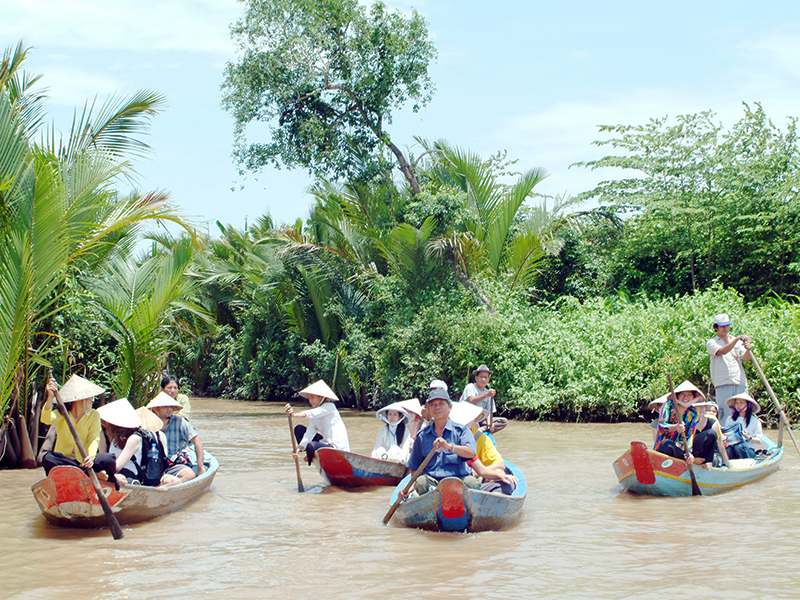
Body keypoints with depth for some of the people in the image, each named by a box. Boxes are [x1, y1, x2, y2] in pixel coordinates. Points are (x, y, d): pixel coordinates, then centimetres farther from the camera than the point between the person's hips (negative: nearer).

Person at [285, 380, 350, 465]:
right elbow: (310, 432, -3)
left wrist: (295, 414, -47)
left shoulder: (329, 406, -11)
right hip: (326, 442, 8)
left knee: (311, 446, -31)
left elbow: (311, 414, -31)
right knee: (299, 429, 9)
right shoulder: (314, 410, 10)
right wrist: (299, 448, -19)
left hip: (338, 446, -8)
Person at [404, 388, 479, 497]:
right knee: (421, 481, -32)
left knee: (472, 482, -33)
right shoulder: (422, 436, 16)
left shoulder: (461, 430, 7)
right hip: (432, 479, 1)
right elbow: (415, 468, 21)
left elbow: (471, 453, -14)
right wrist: (412, 485, 1)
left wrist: (450, 447, -32)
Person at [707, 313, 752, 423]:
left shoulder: (738, 342, 19)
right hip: (723, 384, -4)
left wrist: (747, 349, -19)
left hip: (741, 384, 4)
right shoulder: (711, 343, 8)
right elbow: (722, 351, -13)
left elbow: (745, 358, 3)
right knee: (725, 415, -10)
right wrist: (738, 338, -22)